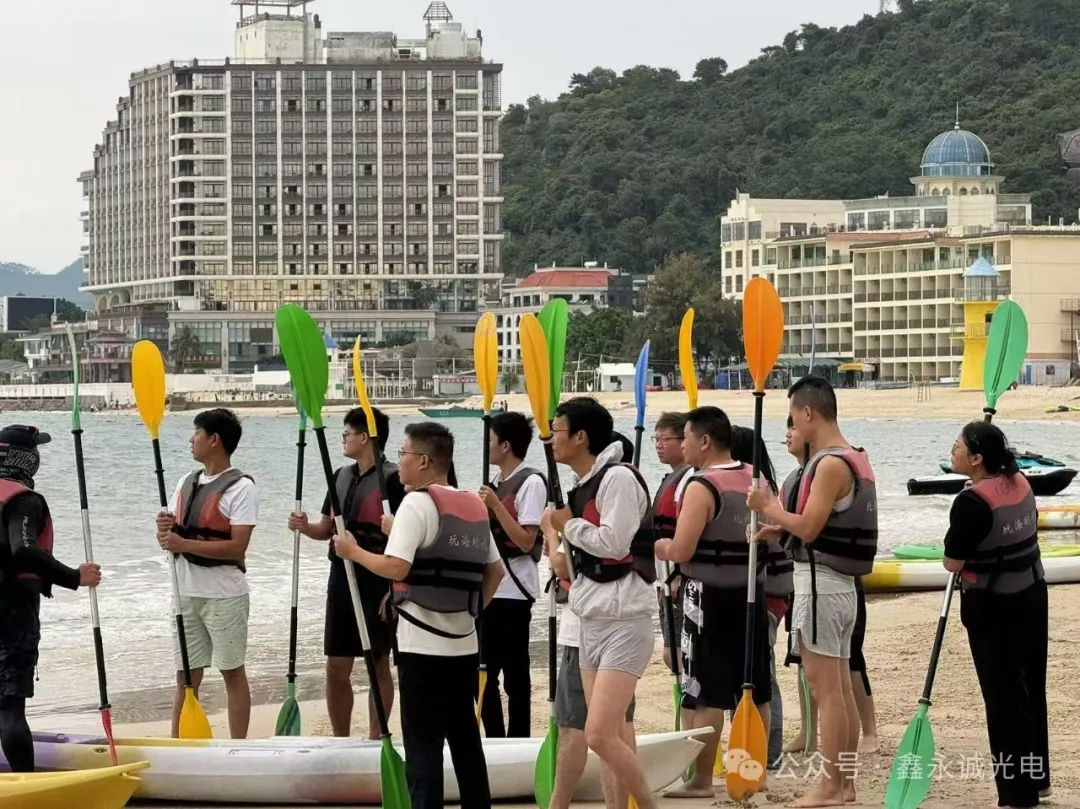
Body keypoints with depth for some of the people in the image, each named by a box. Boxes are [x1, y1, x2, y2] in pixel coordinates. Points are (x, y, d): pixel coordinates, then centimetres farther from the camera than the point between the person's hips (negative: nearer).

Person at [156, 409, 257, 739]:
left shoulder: (241, 487, -10)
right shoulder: (187, 483, 12)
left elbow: (237, 546, -19)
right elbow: (171, 537, 12)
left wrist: (184, 544, -23)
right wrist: (165, 529, -12)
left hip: (224, 595, -7)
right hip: (186, 592, 7)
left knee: (233, 673, 3)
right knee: (185, 676, 9)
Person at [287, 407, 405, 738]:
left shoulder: (391, 479, -12)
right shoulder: (341, 476, 12)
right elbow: (327, 528, 19)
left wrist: (395, 590, -18)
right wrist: (305, 526, -3)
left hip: (377, 584, -7)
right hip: (341, 582, 7)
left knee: (378, 664, 3)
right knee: (336, 667, 8)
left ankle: (375, 740, 10)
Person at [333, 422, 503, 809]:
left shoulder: (417, 503, -11)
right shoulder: (475, 506, 11)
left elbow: (396, 567, -21)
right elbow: (495, 570, 16)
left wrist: (353, 551, -6)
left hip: (423, 645, -7)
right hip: (464, 643, 7)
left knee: (422, 742, -4)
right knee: (465, 736, 13)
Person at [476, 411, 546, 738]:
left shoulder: (531, 483, -10)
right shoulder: (496, 484, 15)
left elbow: (526, 541, -17)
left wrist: (496, 506, -20)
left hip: (513, 591, -9)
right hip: (488, 588, 9)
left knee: (514, 674, -3)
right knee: (483, 671, 8)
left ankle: (518, 739, 2)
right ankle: (495, 738, 14)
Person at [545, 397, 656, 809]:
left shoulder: (618, 477, -12)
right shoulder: (581, 487, 15)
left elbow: (614, 543, -22)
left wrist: (568, 524, -9)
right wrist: (558, 530, 5)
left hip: (623, 621, -9)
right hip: (591, 621, 9)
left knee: (600, 735, -17)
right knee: (611, 738, 8)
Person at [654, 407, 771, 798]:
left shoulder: (701, 487, -16)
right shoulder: (755, 479, 8)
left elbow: (680, 551, -20)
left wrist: (653, 545, -3)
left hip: (710, 596, -7)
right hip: (751, 593, 7)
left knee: (708, 694, -3)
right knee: (754, 690, 13)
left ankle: (701, 780, -1)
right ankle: (756, 769, 21)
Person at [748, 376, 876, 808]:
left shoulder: (830, 465, -18)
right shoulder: (855, 459, 13)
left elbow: (809, 527, -21)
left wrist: (770, 509, -6)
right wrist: (781, 527, 14)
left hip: (819, 582, -10)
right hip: (843, 583, 10)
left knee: (825, 690, -7)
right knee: (841, 689, 12)